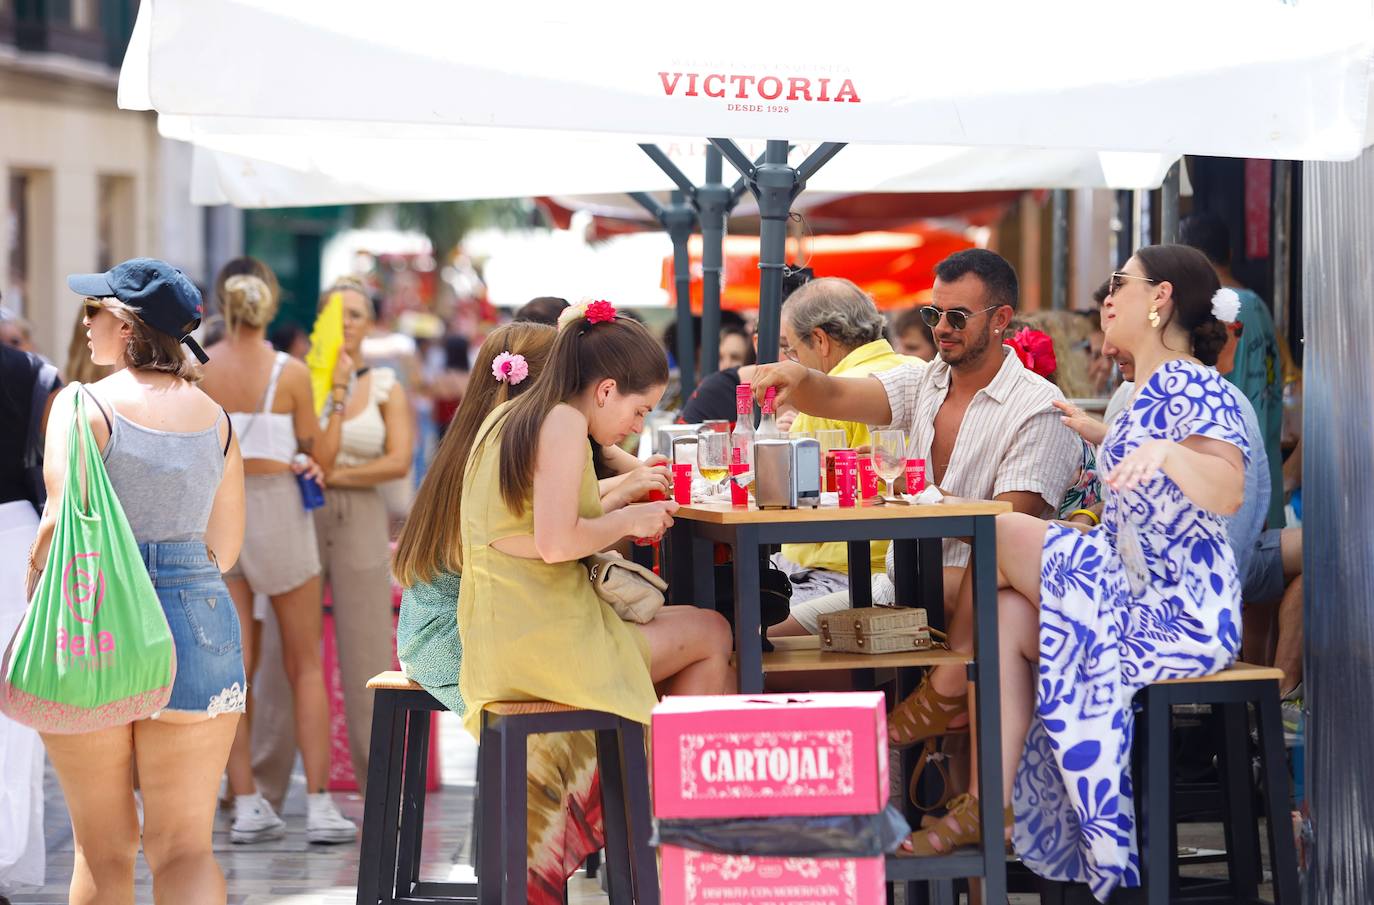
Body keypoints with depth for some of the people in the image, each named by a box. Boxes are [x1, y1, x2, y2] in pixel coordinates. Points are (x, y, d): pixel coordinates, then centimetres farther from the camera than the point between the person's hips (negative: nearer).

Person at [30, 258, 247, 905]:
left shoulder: (84, 404, -6)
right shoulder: (213, 415, 8)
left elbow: (63, 522, -15)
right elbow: (226, 544, 11)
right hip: (198, 620, 3)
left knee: (103, 847, 9)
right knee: (185, 846, 4)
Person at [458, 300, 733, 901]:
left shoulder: (504, 419, 16)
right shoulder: (564, 422, -13)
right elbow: (554, 542, -22)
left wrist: (613, 507, 15)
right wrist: (625, 521, -6)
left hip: (497, 638, 10)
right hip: (542, 640, -10)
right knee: (712, 635, 3)